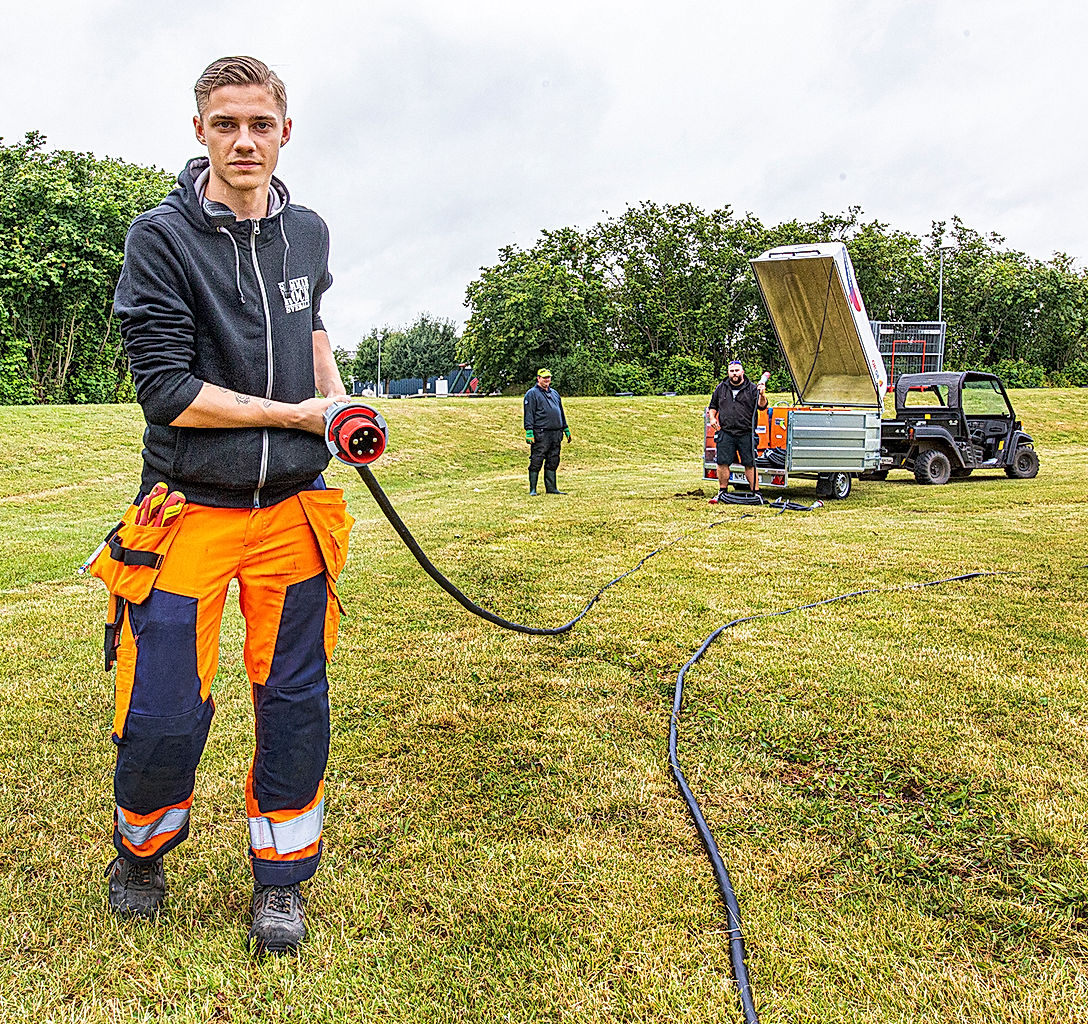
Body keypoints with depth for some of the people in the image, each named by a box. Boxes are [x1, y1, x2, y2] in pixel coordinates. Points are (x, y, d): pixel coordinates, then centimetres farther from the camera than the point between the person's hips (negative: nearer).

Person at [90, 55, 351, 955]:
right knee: (165, 715, -2)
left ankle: (281, 877, 28)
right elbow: (169, 391, -15)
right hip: (191, 509, -4)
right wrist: (301, 414, -11)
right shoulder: (162, 238, -9)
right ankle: (142, 847, 31)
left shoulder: (308, 232, 7)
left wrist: (339, 396, 10)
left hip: (293, 509, 4)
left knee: (294, 702, 8)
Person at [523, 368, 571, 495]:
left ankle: (551, 488, 16)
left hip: (556, 434, 7)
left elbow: (561, 413, 26)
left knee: (553, 462, 9)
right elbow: (529, 414, -8)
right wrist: (529, 432, -16)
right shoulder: (532, 394, -2)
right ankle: (532, 489, -1)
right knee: (536, 462, -5)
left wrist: (566, 429, 23)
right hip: (541, 434, -7)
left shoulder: (554, 393, 21)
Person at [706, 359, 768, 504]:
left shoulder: (752, 388, 5)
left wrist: (762, 395, -25)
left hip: (746, 434, -2)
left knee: (750, 464, -1)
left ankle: (756, 492, 6)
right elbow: (713, 406, 24)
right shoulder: (721, 388, 13)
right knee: (722, 463, 1)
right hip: (725, 433, 2)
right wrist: (712, 418, 6)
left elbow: (761, 406, -6)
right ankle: (722, 492, 15)